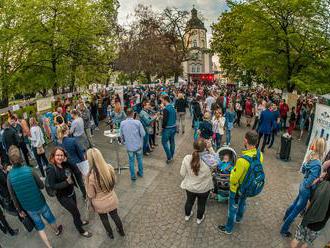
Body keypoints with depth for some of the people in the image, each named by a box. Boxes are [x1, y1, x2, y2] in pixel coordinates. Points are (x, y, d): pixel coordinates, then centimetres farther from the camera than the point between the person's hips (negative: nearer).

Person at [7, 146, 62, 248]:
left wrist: (19, 210, 8)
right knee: (49, 217, 26)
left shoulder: (9, 176, -17)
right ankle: (57, 231, 53)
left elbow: (13, 197, -6)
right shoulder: (29, 170, -22)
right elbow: (41, 186, -11)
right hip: (40, 202, -1)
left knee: (39, 225, 21)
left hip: (28, 207, 1)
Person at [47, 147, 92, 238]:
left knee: (74, 209, 28)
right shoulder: (51, 170, -25)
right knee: (76, 213, 9)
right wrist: (66, 182, -30)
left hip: (71, 192, 5)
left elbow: (76, 171, -10)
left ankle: (79, 221, 57)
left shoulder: (65, 164, -10)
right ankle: (81, 231, 35)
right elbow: (52, 186, -22)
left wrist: (68, 161, -20)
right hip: (63, 196, -5)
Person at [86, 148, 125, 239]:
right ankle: (121, 231, 52)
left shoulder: (90, 176, -31)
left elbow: (91, 195, -16)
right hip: (112, 200, 3)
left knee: (104, 219, 28)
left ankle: (111, 234, 52)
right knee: (115, 216, 28)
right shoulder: (109, 168, -21)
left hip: (100, 204, -2)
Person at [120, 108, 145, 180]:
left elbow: (122, 135, 4)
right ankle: (141, 173, 36)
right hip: (138, 145, 0)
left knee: (131, 161, 15)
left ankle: (133, 176, 25)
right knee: (139, 159, 20)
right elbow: (143, 134, -12)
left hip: (129, 146, 1)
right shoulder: (138, 122, -16)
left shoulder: (122, 123, -9)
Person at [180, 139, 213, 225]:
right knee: (201, 204, 28)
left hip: (190, 187, 2)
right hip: (203, 189, -1)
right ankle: (199, 218, 54)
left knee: (189, 201, 30)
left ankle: (187, 215, 57)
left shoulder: (187, 158, -27)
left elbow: (182, 173, -13)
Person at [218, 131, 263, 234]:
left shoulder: (242, 160, -41)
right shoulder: (260, 155, -18)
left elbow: (234, 178, -28)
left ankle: (228, 228, 39)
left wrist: (233, 171, -8)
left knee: (233, 207, 17)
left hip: (238, 188, -6)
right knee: (242, 202, 32)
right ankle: (238, 218, 60)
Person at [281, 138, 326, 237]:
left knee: (295, 203, 31)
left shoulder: (310, 156, -8)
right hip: (307, 190, -8)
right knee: (296, 210, 10)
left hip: (302, 186, 8)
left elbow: (302, 170, 7)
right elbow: (310, 183, -28)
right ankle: (284, 230, 27)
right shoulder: (317, 164, -32)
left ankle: (286, 217, 56)